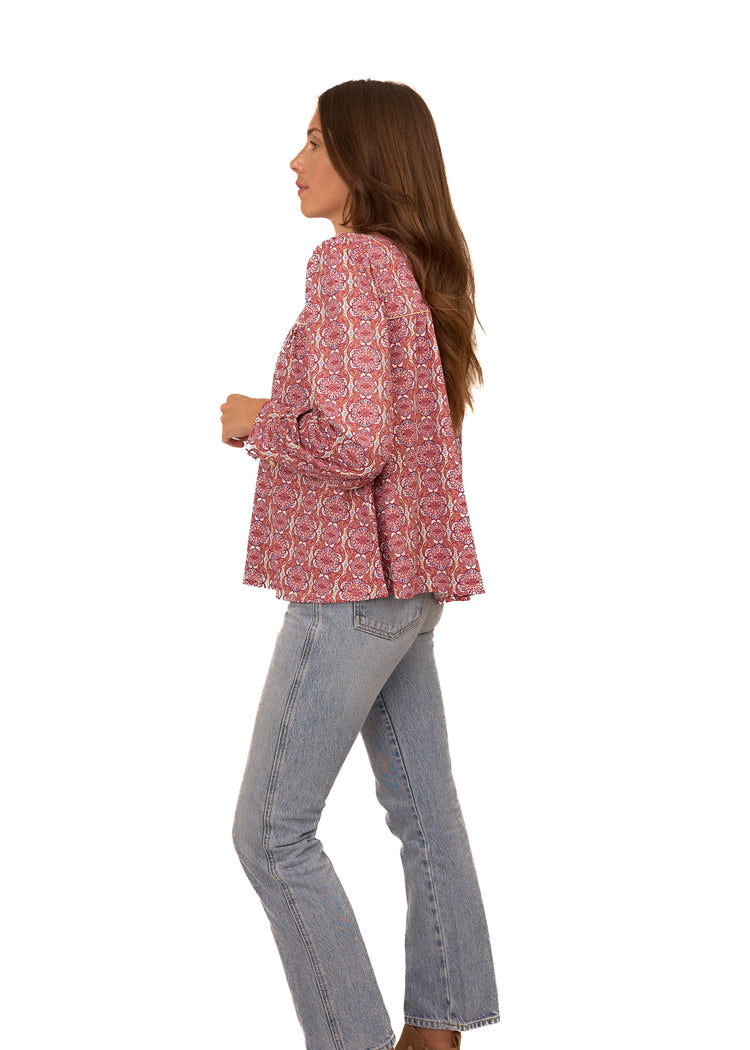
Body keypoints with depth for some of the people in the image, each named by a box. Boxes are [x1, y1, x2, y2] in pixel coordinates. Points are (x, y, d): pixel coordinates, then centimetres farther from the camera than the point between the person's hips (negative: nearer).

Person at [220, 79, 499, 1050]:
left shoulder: (349, 263, -16)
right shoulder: (424, 276, 12)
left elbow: (350, 445, -25)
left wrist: (253, 421, -8)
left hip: (353, 582, -10)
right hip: (410, 581, 10)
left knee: (272, 832, -1)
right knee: (425, 813, 13)